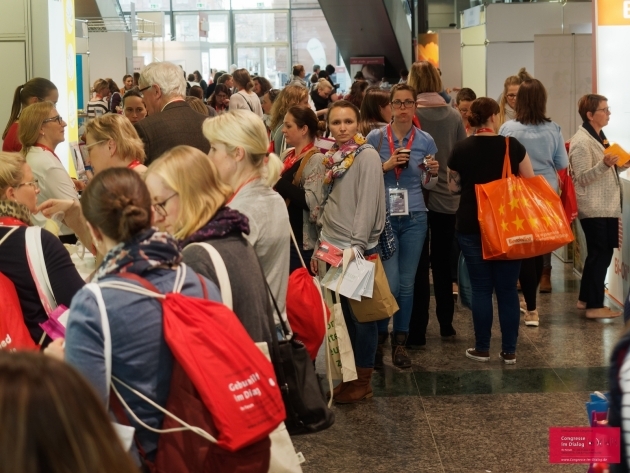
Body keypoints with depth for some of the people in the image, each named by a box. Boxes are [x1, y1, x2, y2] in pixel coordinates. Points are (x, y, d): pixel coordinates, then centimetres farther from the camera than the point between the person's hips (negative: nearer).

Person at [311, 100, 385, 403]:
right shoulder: (332, 157, 10)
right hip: (332, 248, 7)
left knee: (360, 315, 2)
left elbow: (367, 205, -16)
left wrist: (356, 247, -19)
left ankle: (363, 381, 12)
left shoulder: (367, 156, -11)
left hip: (357, 249, -7)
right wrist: (319, 247, 13)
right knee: (340, 314, 12)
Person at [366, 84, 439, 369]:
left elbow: (428, 184, 10)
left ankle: (400, 342, 20)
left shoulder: (425, 141, 3)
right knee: (389, 282, -7)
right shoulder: (375, 138, -3)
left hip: (414, 218, 2)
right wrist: (386, 166, -16)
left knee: (407, 283, 8)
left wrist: (433, 172, -11)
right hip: (384, 217, -2)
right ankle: (379, 337, 14)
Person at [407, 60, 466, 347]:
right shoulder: (454, 115, -2)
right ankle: (446, 326, 23)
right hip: (448, 199, 3)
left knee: (419, 265, 3)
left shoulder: (411, 115, -12)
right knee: (443, 262, 16)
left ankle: (417, 332, 4)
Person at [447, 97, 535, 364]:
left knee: (481, 288, 7)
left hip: (472, 226, 1)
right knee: (508, 289, 6)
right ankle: (509, 351, 10)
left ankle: (482, 349, 10)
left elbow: (453, 187, 7)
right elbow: (530, 183, -1)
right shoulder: (512, 146, -6)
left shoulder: (460, 150, -4)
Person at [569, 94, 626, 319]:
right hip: (594, 208, -10)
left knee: (599, 253, 13)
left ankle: (585, 299, 23)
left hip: (605, 206, 10)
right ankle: (595, 306, -1)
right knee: (601, 254, -6)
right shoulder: (581, 141, -15)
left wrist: (620, 166, 8)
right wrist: (604, 164, -33)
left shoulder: (599, 136, 15)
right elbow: (583, 178, -20)